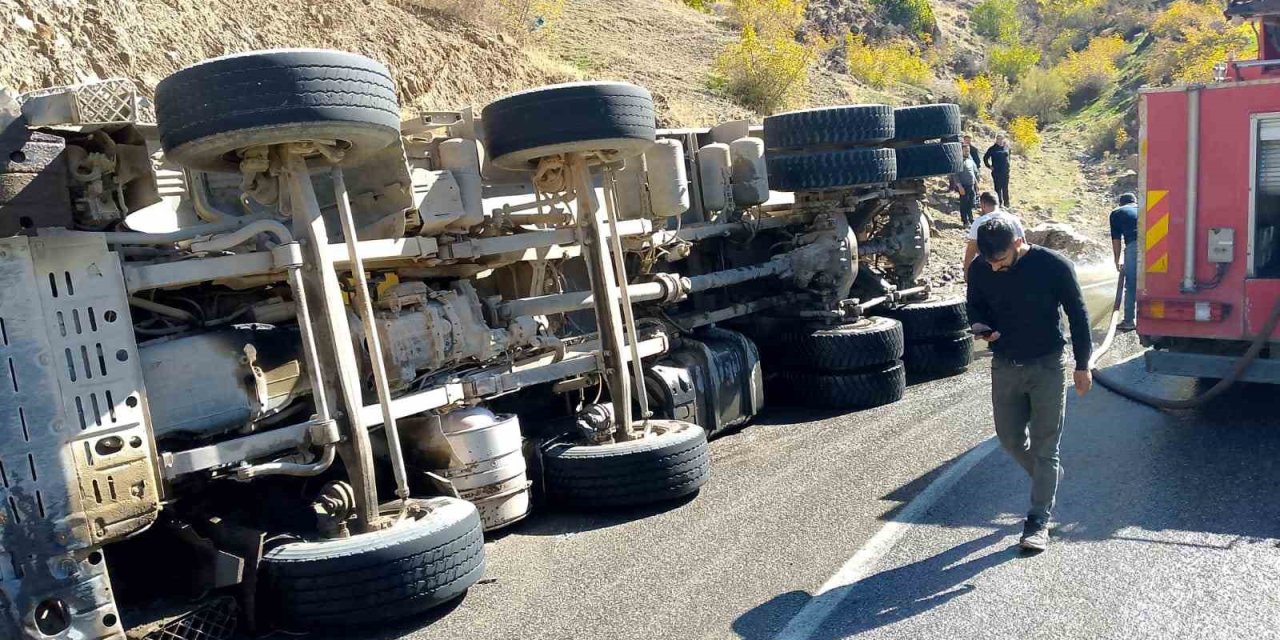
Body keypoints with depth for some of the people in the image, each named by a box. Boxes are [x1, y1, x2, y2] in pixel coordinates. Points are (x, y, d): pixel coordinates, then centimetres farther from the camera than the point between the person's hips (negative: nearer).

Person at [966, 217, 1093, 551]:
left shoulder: (1054, 265, -16)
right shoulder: (980, 270, -7)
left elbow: (1077, 314, -6)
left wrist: (1082, 365, -3)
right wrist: (978, 325, -14)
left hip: (1047, 365, -4)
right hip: (1005, 366, 4)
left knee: (1044, 445, 0)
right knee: (1010, 439, 12)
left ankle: (1039, 521, 9)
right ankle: (1049, 476, 41)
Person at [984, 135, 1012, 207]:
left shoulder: (1006, 147, 5)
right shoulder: (993, 149, -3)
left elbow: (1008, 157, 19)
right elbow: (985, 158, 3)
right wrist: (989, 166, -2)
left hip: (1005, 172, 3)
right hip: (996, 172, -3)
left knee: (1005, 188, 8)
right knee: (998, 188, 1)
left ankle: (1006, 203, 17)